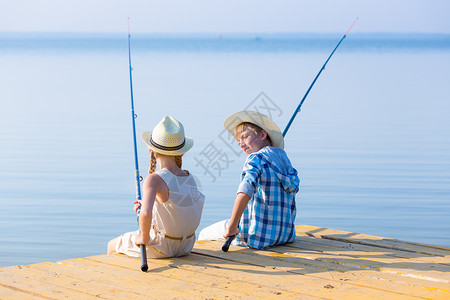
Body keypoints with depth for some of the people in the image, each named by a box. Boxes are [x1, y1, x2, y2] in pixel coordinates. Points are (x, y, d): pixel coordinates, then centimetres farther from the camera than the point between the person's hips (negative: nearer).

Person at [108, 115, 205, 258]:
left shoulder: (155, 179, -25)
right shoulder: (190, 178, -4)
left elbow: (146, 213, -40)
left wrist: (144, 238, -22)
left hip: (161, 248, -6)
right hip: (186, 246, 6)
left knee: (112, 245, 22)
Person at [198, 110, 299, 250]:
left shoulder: (256, 158, -15)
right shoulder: (283, 156, 8)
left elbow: (245, 193, -33)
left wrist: (231, 227, -26)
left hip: (259, 238, -8)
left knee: (204, 236, 13)